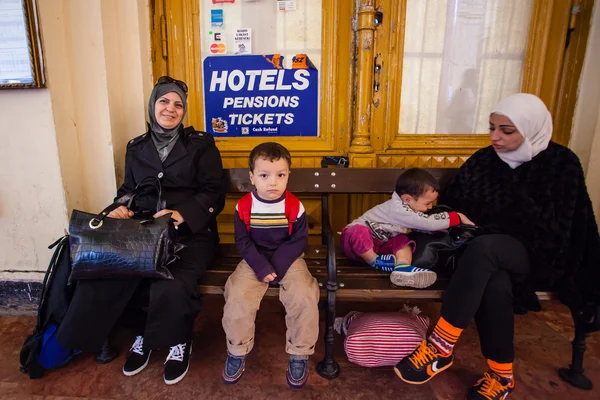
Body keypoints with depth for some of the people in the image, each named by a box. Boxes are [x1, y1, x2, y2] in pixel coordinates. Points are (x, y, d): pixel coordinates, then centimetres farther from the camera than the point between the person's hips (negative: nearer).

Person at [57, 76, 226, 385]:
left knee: (170, 287, -32)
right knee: (103, 278, -23)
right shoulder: (136, 147, 17)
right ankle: (143, 334, 8)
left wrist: (182, 214, -19)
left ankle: (180, 342, 5)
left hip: (191, 233, -3)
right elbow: (128, 190, 22)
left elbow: (214, 194, -3)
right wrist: (123, 210, -2)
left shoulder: (200, 144, 4)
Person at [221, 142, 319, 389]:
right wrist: (261, 267, -18)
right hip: (254, 261, 1)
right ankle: (237, 352, 7)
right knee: (237, 298, -20)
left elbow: (299, 241, -8)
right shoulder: (243, 207, -9)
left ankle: (299, 354, 2)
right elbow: (243, 242, -5)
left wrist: (277, 266, -18)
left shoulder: (295, 206, -11)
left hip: (288, 260, 0)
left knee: (305, 298, -21)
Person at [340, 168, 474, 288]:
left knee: (402, 240, -10)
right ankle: (375, 261, -18)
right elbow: (428, 223, -34)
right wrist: (458, 218, -25)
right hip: (357, 235, -8)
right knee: (358, 232, -40)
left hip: (379, 244, 8)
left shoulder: (408, 206, -3)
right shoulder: (398, 209, -32)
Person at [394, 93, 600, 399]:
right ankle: (502, 375, -12)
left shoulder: (561, 164, -3)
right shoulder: (483, 160, 6)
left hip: (535, 255, -3)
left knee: (483, 248, -37)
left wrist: (481, 230, -13)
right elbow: (450, 203, 12)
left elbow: (553, 230, -8)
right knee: (494, 286, -34)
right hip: (489, 253, 3)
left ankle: (441, 348, -31)